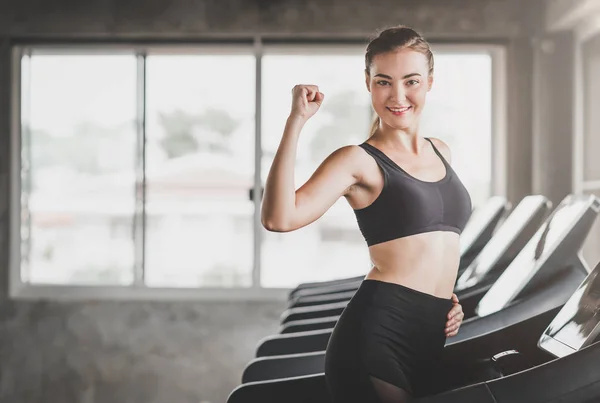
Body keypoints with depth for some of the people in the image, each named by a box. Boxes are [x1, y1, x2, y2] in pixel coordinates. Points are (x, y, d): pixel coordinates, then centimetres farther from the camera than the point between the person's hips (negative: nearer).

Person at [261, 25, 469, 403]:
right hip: (377, 337, -7)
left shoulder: (440, 152, 16)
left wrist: (449, 296, 13)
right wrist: (296, 120, -21)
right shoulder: (358, 160, -5)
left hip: (430, 340, 8)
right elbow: (279, 219, -21)